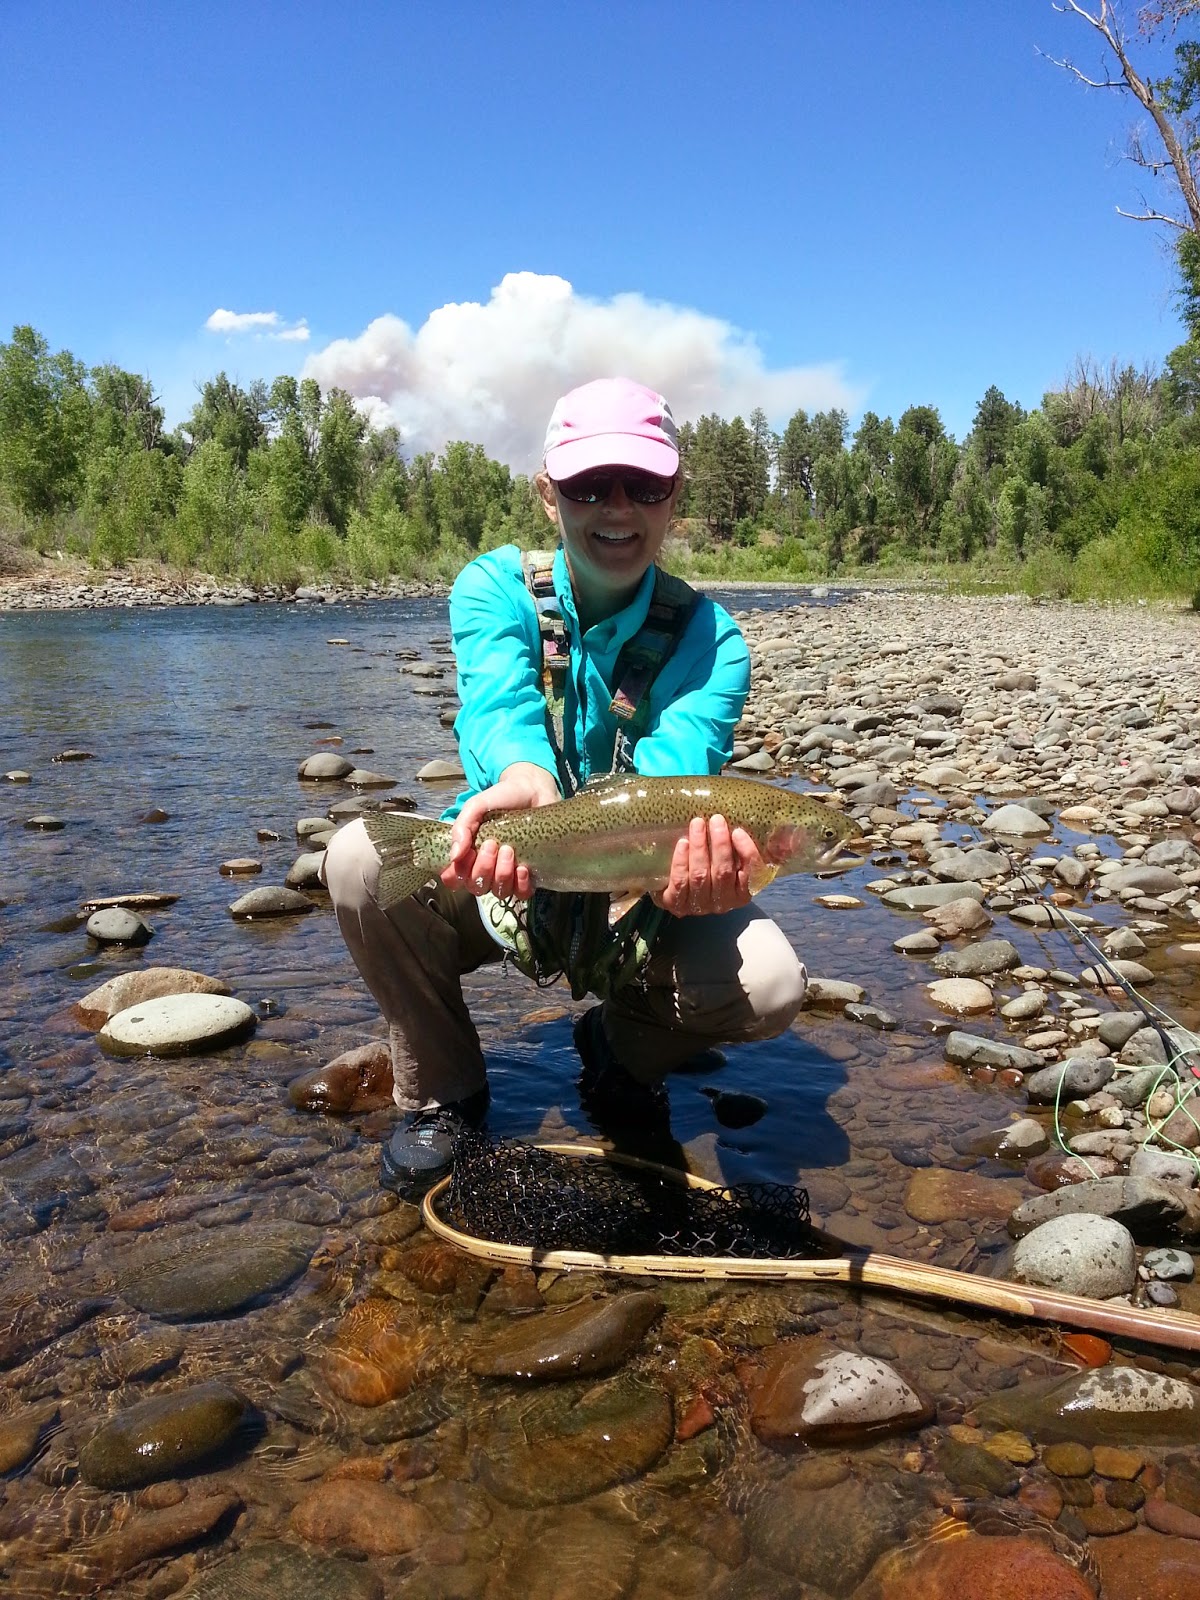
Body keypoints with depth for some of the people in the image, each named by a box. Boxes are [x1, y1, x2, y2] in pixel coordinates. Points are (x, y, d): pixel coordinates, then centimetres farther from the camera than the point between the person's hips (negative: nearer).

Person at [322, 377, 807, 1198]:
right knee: (361, 858, -28)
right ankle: (441, 1090, -2)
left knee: (769, 984, -27)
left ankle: (623, 1051, 11)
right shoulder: (496, 588, -12)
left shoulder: (709, 638, -14)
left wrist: (692, 853, -55)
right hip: (497, 878, 1)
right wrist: (525, 781, -57)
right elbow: (500, 708, -32)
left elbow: (676, 768, -31)